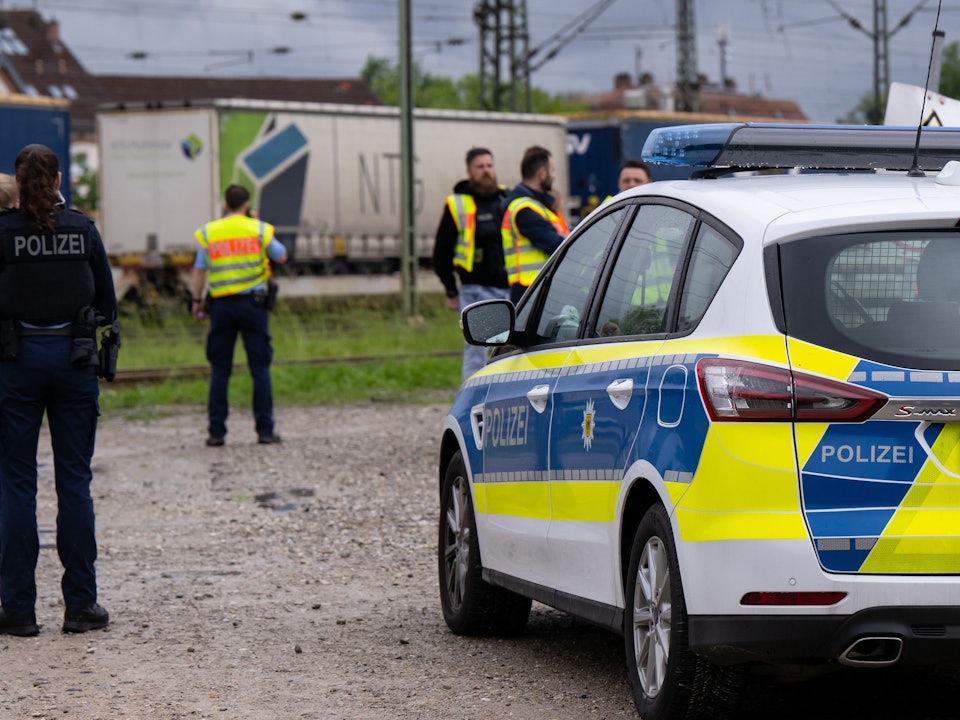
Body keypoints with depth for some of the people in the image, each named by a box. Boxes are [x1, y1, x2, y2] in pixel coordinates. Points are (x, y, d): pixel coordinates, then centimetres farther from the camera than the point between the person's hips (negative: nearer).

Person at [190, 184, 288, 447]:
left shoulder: (208, 233, 4)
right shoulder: (258, 230, 1)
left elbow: (199, 271, 5)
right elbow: (281, 257, 13)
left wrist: (197, 301, 15)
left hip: (221, 306, 1)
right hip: (253, 304, -1)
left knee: (220, 371, 6)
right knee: (260, 369, 2)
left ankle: (216, 432, 4)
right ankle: (265, 430, -2)